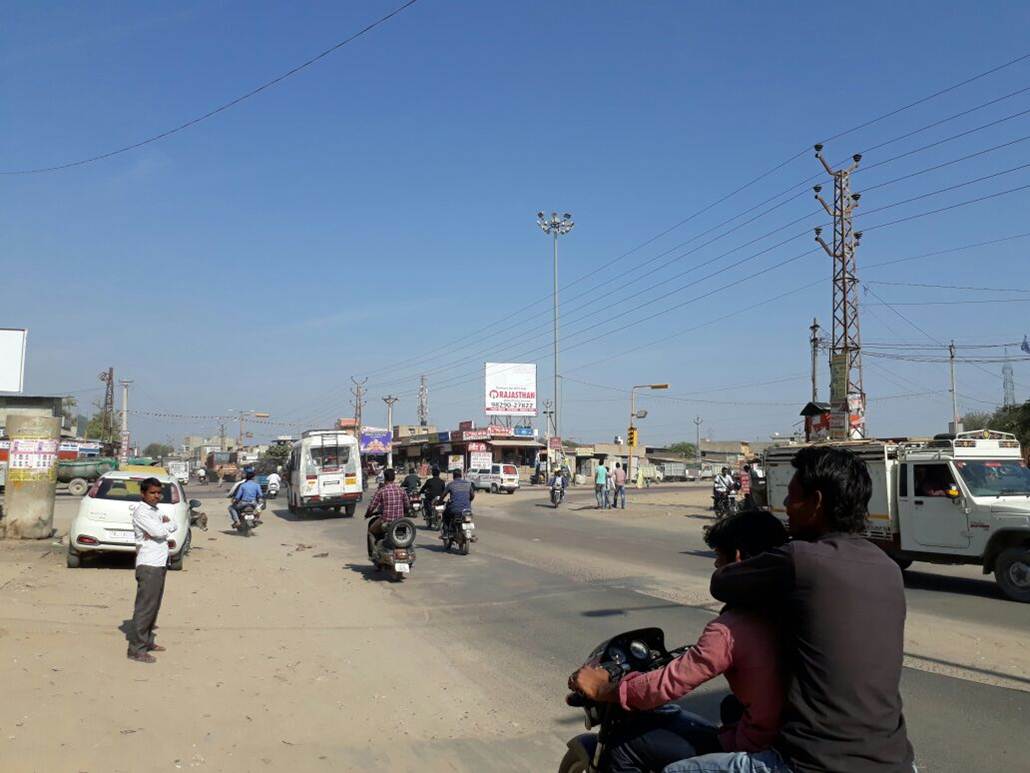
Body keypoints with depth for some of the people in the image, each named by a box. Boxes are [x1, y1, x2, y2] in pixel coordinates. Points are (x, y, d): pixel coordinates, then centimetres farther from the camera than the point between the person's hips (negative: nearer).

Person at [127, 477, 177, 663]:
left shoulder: (156, 510, 18)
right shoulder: (140, 511, -10)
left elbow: (174, 526, 13)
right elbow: (158, 531, -20)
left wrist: (162, 527, -7)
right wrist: (167, 524, 0)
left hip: (160, 563, 9)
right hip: (148, 564, -9)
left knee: (154, 606, 16)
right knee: (144, 607, -7)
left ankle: (146, 641, 27)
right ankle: (136, 650, -4)